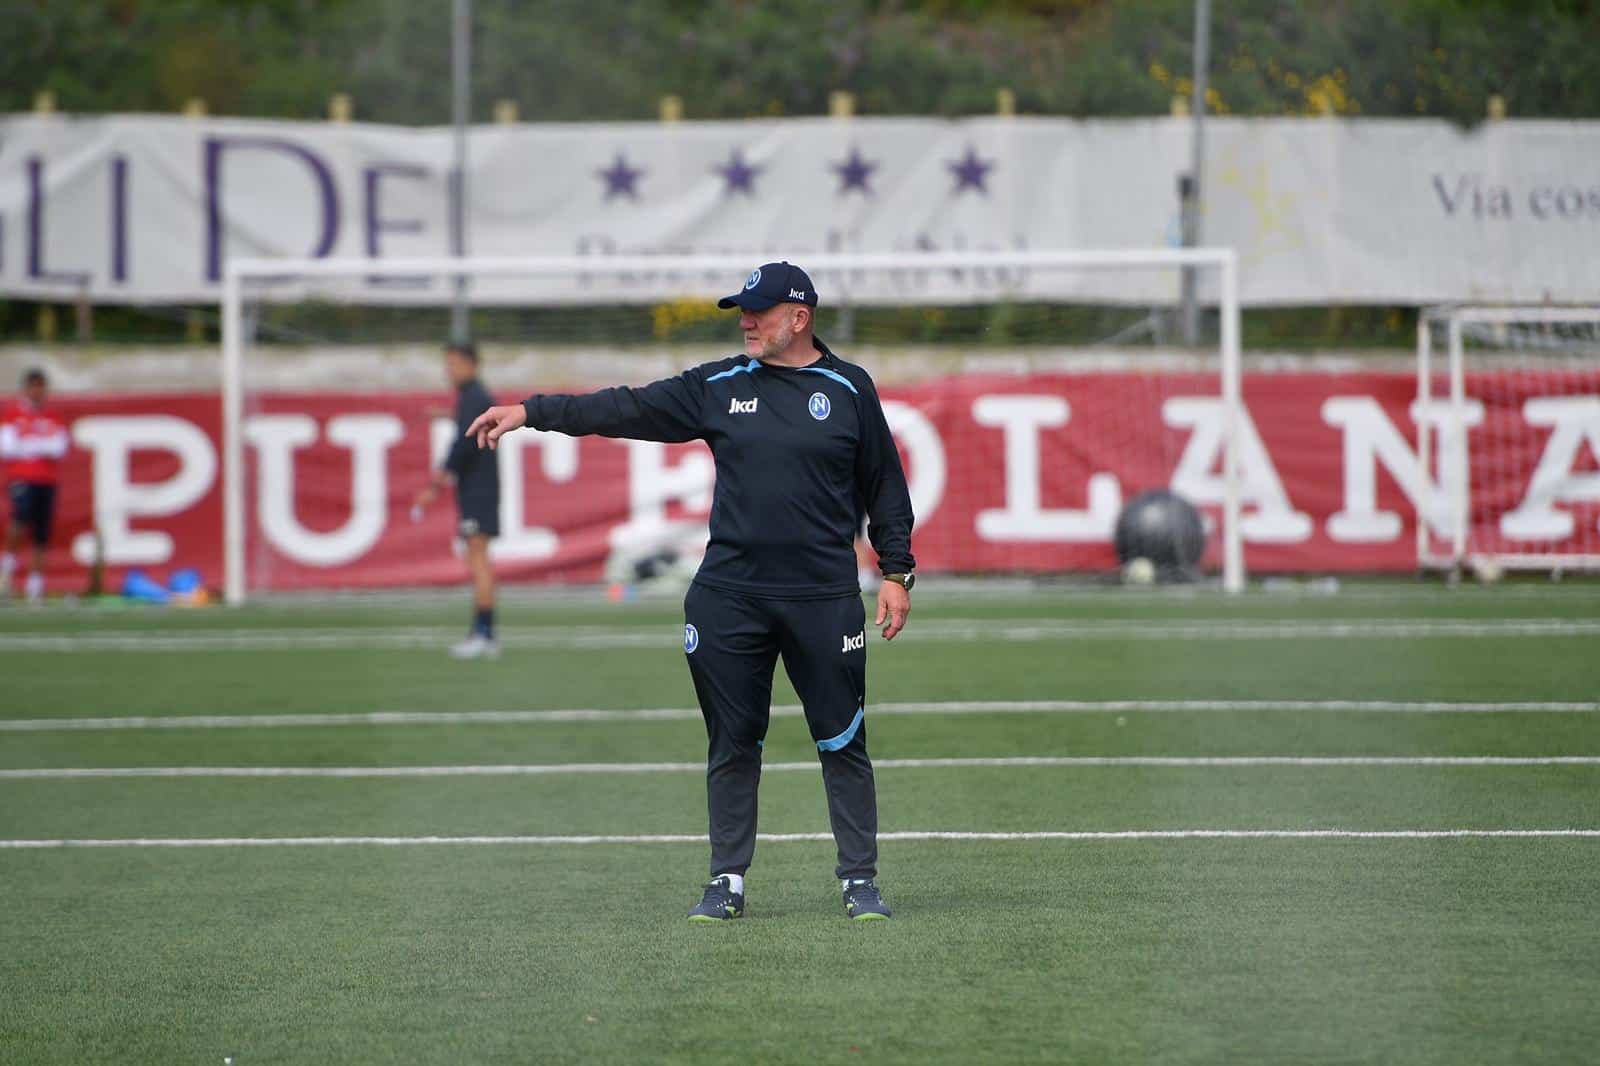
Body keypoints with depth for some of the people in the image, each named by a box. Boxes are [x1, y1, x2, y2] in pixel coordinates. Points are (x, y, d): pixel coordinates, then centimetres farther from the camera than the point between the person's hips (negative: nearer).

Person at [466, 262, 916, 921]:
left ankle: (860, 881, 7)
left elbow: (886, 487, 9)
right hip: (729, 596, 2)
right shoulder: (719, 387, 9)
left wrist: (895, 573, 4)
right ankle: (726, 882, 13)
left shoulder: (849, 390, 5)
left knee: (843, 744, 0)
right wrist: (532, 413, 0)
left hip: (825, 600, -2)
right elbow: (626, 410, 6)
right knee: (731, 744, 5)